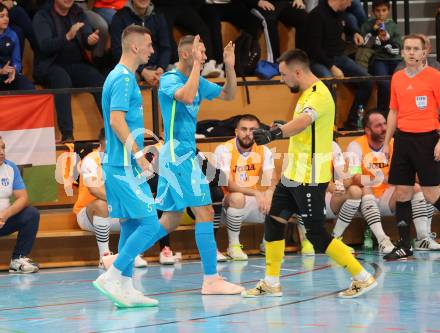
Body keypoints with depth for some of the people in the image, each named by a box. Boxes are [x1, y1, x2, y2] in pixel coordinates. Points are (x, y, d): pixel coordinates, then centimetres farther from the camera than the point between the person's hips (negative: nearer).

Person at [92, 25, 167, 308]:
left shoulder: (122, 77, 18)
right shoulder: (124, 78, -13)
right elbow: (116, 121, -22)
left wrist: (138, 154, 22)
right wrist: (139, 155, -19)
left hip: (123, 166, 10)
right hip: (125, 167, -10)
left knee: (132, 226, 10)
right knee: (150, 225, -10)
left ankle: (125, 288, 12)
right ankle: (111, 277, -9)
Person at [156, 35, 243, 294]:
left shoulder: (198, 81, 14)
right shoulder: (169, 79, -12)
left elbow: (229, 95, 19)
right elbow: (187, 97, -32)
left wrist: (230, 67, 5)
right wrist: (196, 65, -27)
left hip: (186, 154, 10)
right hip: (177, 154, -10)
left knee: (171, 219, 12)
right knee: (205, 212, -12)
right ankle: (211, 280, -12)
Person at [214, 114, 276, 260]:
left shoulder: (263, 150, 0)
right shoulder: (224, 150, -15)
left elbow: (272, 180, -10)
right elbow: (228, 185, -24)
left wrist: (268, 194, -35)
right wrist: (256, 193, -36)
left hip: (254, 204, 5)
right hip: (228, 204, -5)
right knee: (237, 197, -37)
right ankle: (233, 245, -17)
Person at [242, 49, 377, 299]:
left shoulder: (318, 95, -20)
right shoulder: (309, 93, 12)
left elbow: (304, 121, -42)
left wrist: (274, 134, -56)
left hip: (309, 177, -10)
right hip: (295, 174, 10)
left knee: (317, 234, -7)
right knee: (274, 220, 10)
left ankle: (363, 278, 0)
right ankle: (271, 283, 17)